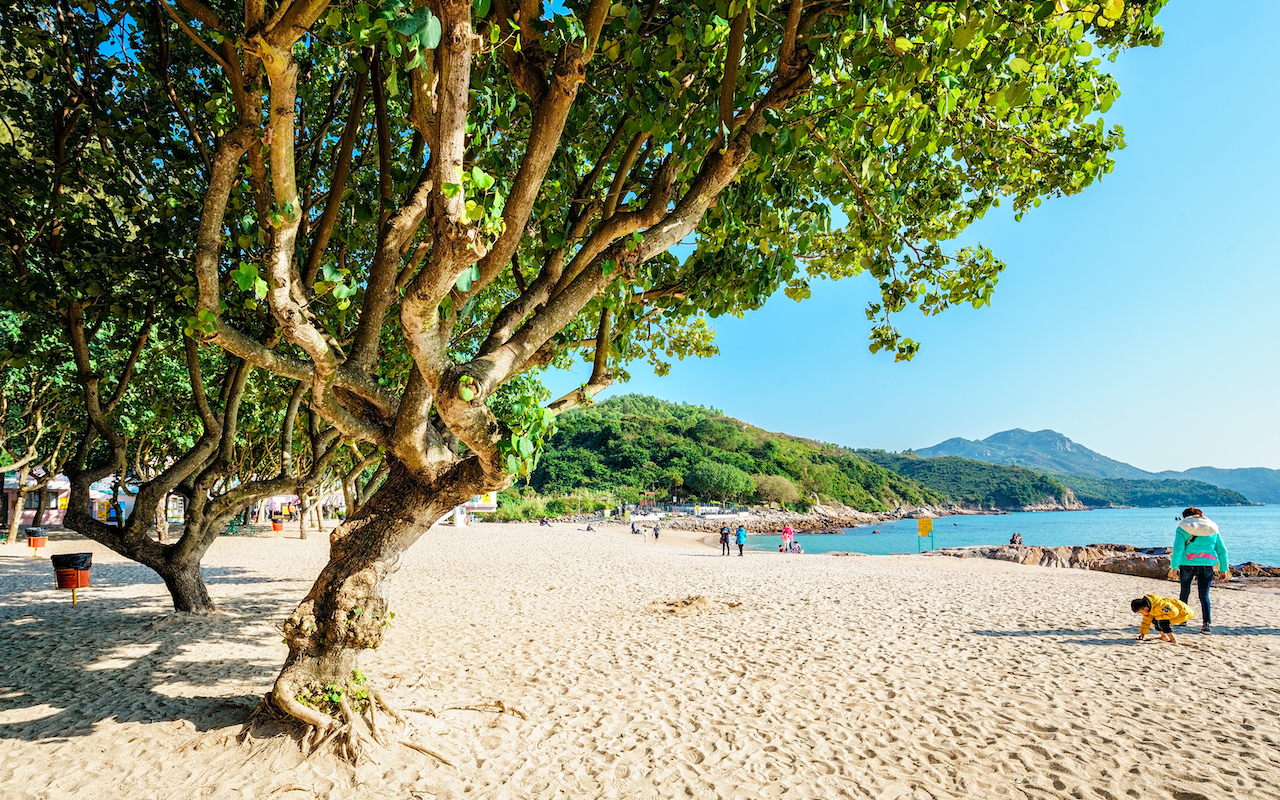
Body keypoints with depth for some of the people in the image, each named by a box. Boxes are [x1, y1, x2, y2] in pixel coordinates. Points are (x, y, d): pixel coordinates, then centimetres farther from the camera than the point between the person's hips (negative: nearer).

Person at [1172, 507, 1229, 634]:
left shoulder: (1183, 528, 0)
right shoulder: (1213, 529, 12)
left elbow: (1178, 548, -9)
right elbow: (1222, 550, 11)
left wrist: (1175, 566, -9)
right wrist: (1224, 569, 15)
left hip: (1188, 565, -2)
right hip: (1208, 565, 2)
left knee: (1185, 591, 16)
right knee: (1204, 596, 3)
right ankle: (1207, 623, -8)